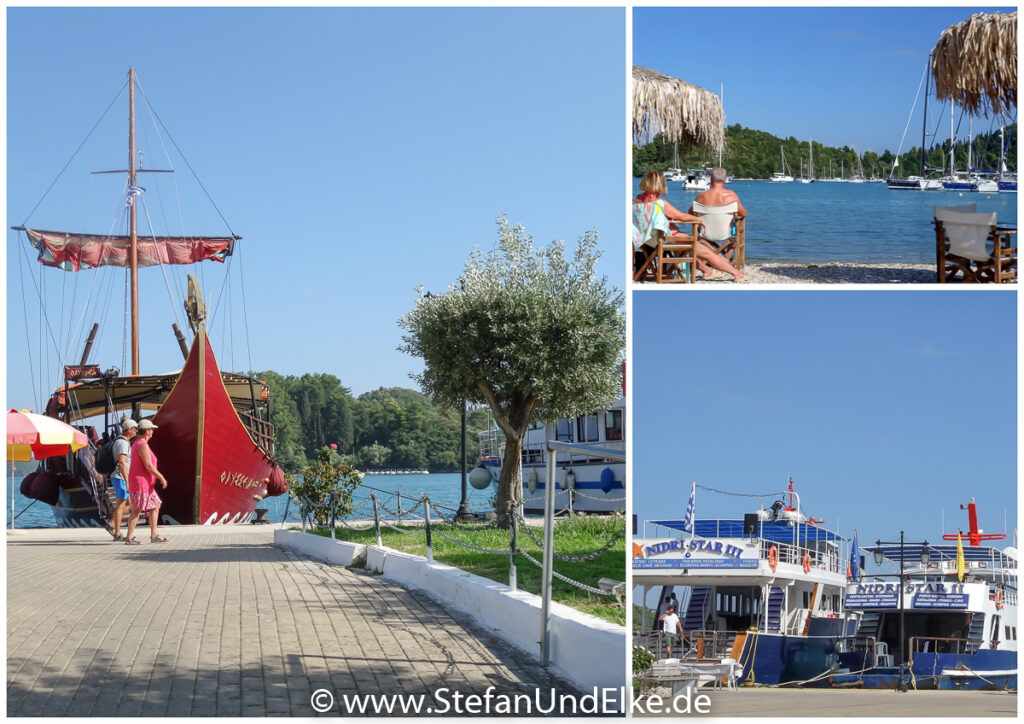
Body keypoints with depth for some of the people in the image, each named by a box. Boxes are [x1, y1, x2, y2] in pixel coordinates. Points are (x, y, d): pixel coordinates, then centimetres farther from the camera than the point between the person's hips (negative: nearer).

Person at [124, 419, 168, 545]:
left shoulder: (136, 443, 16)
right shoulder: (143, 445, -16)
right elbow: (148, 466, -21)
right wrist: (162, 478, -14)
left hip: (144, 483, 10)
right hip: (141, 482, -10)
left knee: (156, 506, 12)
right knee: (137, 510, -8)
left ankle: (154, 535, 12)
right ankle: (129, 538, -5)